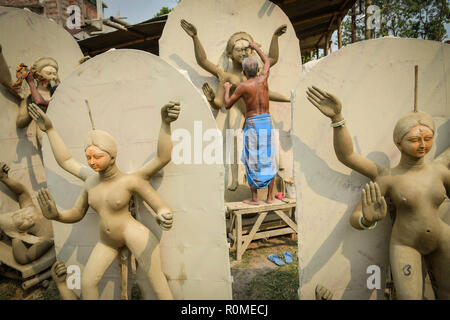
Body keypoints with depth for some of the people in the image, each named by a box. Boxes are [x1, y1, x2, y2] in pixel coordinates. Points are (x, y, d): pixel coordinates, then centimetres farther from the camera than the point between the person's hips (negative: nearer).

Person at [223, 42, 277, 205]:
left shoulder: (243, 86, -8)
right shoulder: (263, 78, 4)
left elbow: (227, 105, 1)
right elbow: (267, 61, 26)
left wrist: (227, 89, 18)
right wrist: (256, 47, 39)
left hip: (252, 124, -4)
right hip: (267, 121, 4)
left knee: (253, 161, 3)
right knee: (268, 159, 8)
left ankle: (254, 198, 8)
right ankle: (270, 196, 14)